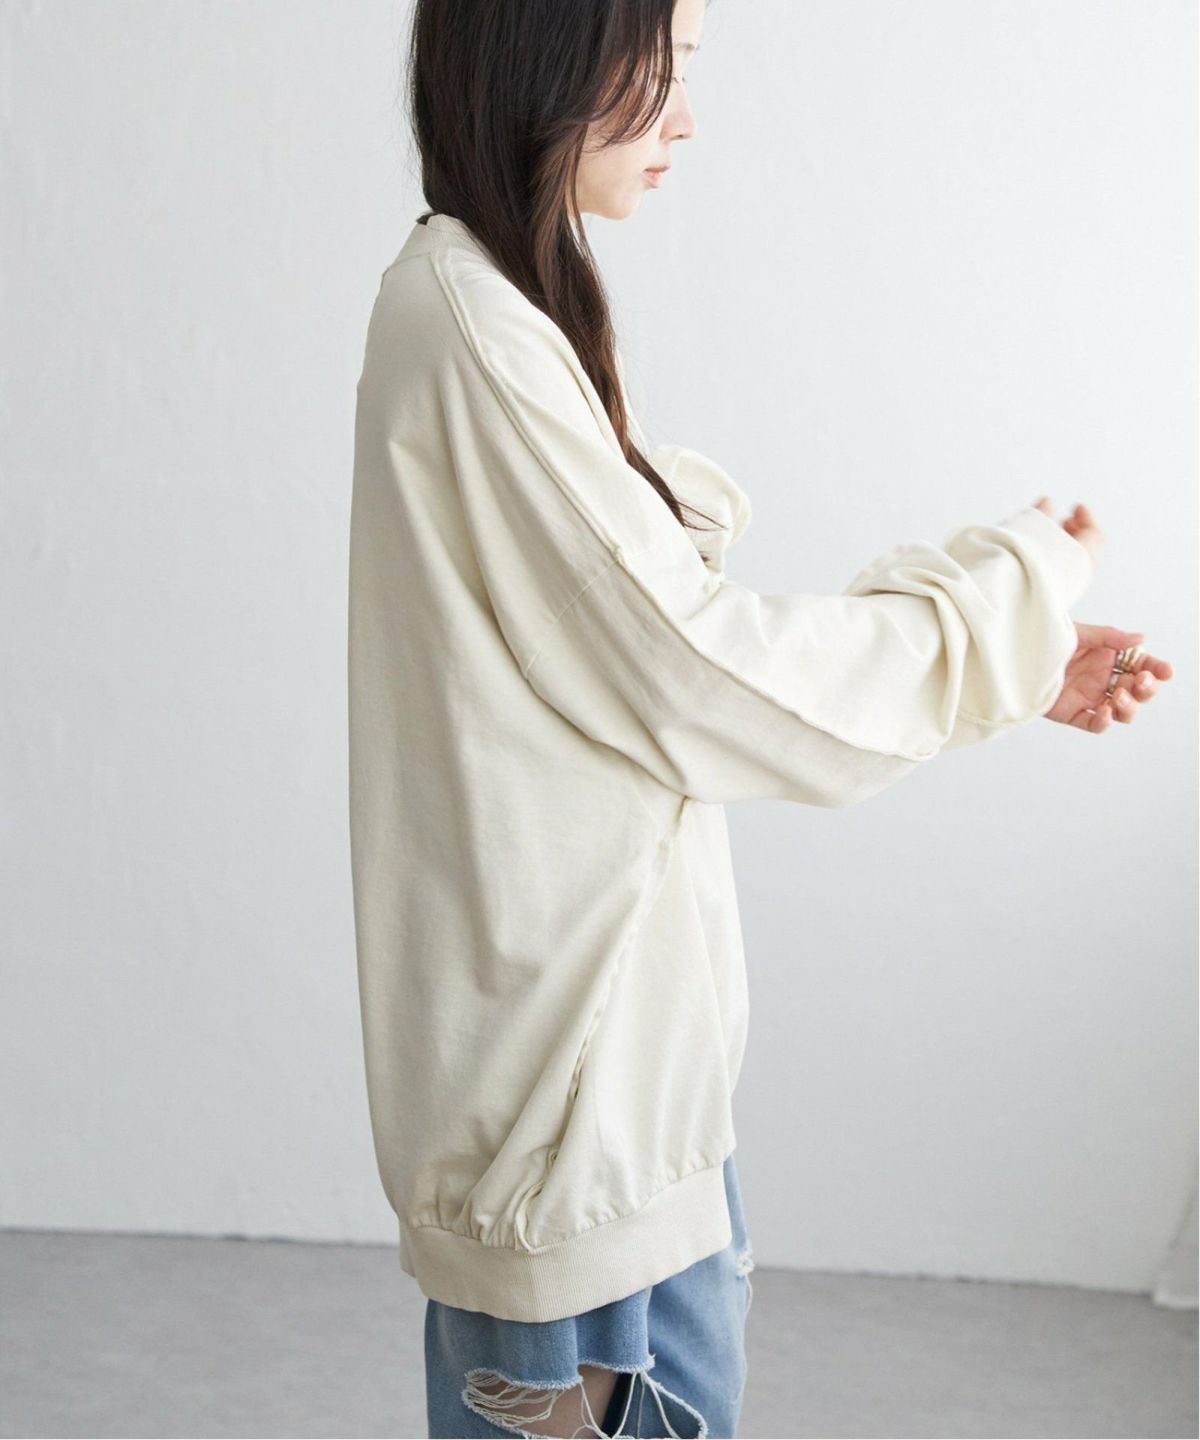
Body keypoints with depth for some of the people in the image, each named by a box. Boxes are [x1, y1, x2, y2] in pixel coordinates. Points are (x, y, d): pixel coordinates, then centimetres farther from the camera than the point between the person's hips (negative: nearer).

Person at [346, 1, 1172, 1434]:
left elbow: (640, 636, 12)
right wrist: (1010, 592, -4)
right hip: (565, 1058, -10)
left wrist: (1006, 660, 9)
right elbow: (697, 680, -18)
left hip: (616, 1033, 10)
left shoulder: (502, 309, 11)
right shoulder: (471, 328, -20)